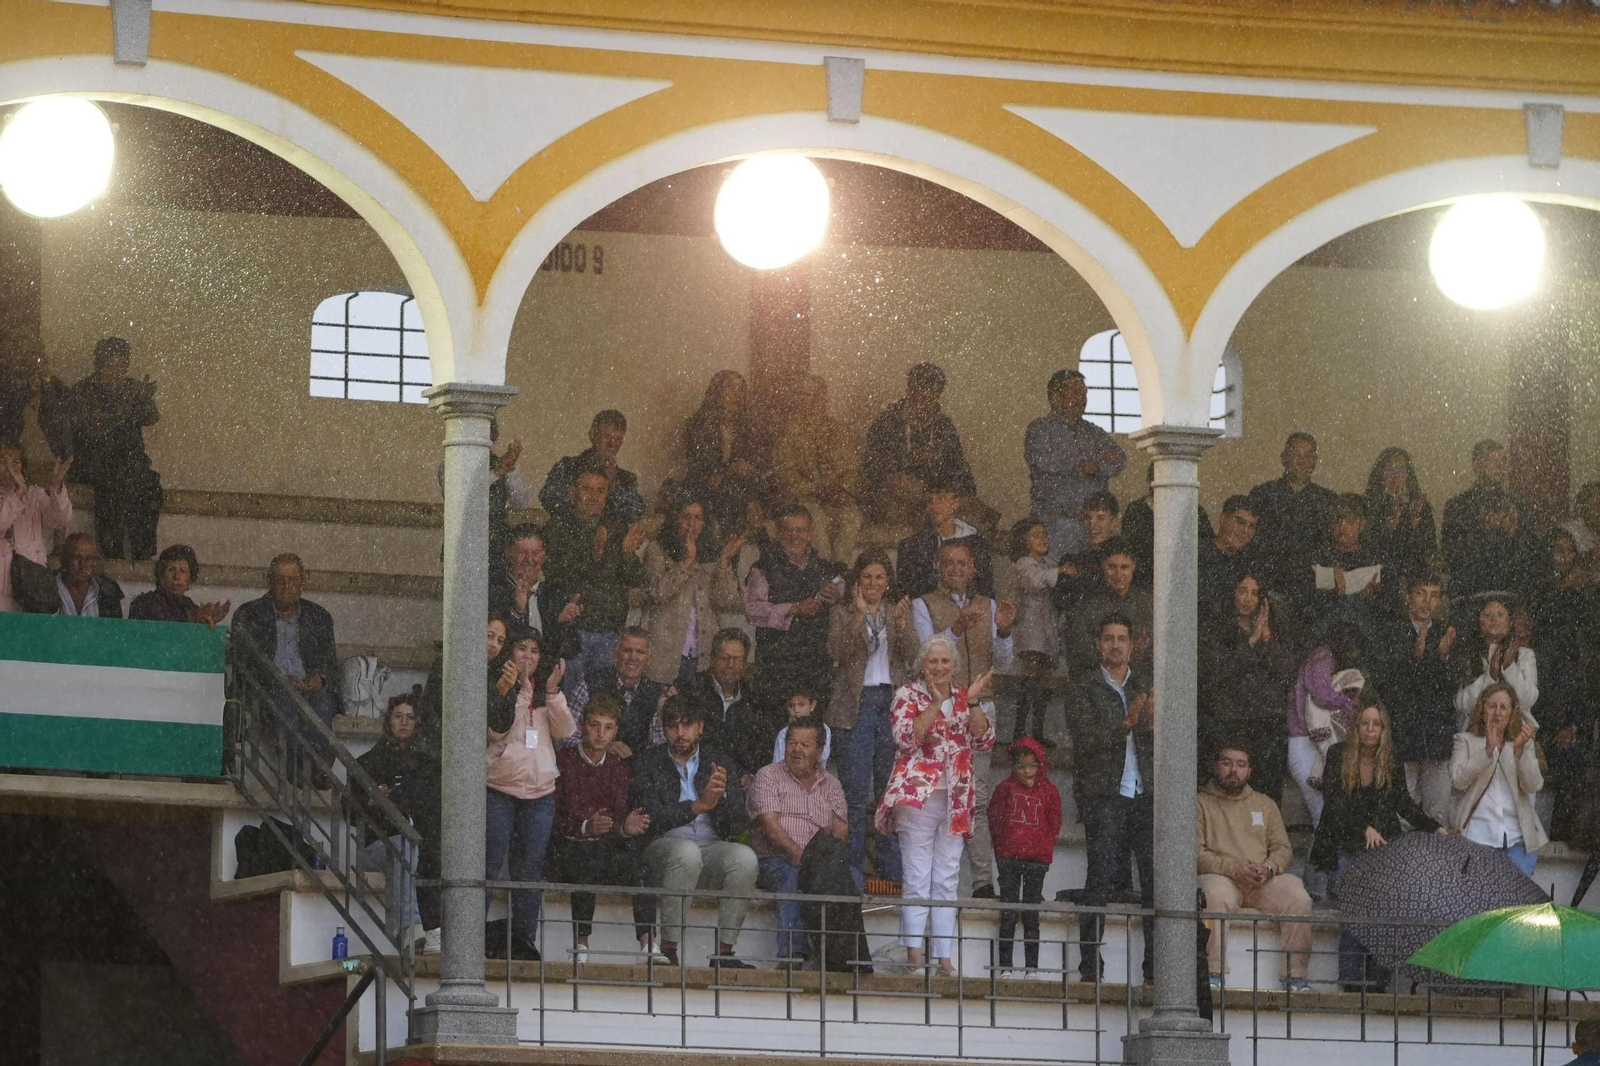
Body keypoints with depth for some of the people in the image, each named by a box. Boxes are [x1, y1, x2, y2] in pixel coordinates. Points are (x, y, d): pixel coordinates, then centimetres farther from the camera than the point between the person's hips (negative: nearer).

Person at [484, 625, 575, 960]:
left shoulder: (546, 691, 15)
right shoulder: (495, 688, 1)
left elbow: (565, 731, 3)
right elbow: (497, 729, -13)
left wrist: (552, 692, -8)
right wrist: (518, 691, -18)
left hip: (540, 792, 4)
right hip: (498, 789, -4)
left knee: (529, 869, 5)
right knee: (489, 866, -6)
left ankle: (524, 938, 8)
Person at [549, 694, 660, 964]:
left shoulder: (619, 766, 15)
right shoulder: (561, 760, 2)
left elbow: (620, 815, 4)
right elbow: (552, 819, -6)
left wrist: (626, 828, -21)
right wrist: (585, 827, -25)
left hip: (607, 850, 3)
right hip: (568, 848, -3)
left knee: (638, 859, -30)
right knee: (588, 862, -38)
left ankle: (648, 944, -36)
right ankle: (581, 945, -29)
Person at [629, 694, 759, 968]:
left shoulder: (718, 761, 14)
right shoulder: (647, 762, 7)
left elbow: (740, 823, 6)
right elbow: (652, 817, -9)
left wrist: (721, 796, -15)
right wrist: (699, 805, -17)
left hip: (711, 847, 3)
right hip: (663, 848, -3)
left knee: (745, 856, -29)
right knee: (687, 851, -38)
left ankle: (724, 952, -24)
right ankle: (668, 949, -31)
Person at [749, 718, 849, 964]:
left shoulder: (831, 784, 20)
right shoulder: (768, 777, 8)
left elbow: (841, 830, 7)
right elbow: (771, 826, -6)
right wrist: (800, 856, -22)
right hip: (774, 860, -3)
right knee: (791, 875, -38)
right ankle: (792, 952, -46)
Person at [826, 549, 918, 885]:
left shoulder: (898, 612, 14)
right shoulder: (842, 613, 5)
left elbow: (910, 655, 2)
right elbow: (839, 652, -11)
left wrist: (902, 623, -15)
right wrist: (859, 615, -19)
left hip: (892, 702, 3)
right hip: (857, 703, -3)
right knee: (855, 788, -6)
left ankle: (891, 867, 7)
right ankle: (853, 867, -3)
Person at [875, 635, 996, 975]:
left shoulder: (964, 696, 12)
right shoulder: (908, 695, 1)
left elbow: (985, 740, 2)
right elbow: (906, 739, -13)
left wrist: (973, 704, -10)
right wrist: (936, 704, -19)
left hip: (956, 799, 4)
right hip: (918, 794, -4)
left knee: (947, 880, 6)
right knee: (917, 877, -7)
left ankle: (944, 956, 7)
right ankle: (914, 951, -10)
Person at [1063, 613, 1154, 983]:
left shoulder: (1146, 686, 17)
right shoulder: (1083, 688, 7)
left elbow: (1162, 745, 9)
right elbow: (1085, 739, -7)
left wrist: (1155, 724, -14)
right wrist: (1125, 724, -21)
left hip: (1145, 794, 3)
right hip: (1104, 794, -3)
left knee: (1155, 876, -5)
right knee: (1102, 873, -12)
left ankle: (1155, 966, -3)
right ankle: (1090, 963, -11)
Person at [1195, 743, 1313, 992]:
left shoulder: (1265, 804, 24)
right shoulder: (1200, 803, 11)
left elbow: (1283, 849, 15)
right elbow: (1194, 852, -2)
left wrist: (1267, 869, -9)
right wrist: (1232, 869, -17)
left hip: (1263, 881, 3)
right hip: (1220, 877, -3)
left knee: (1298, 898, -25)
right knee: (1218, 895, -39)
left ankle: (1294, 975, -22)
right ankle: (1214, 974, -38)